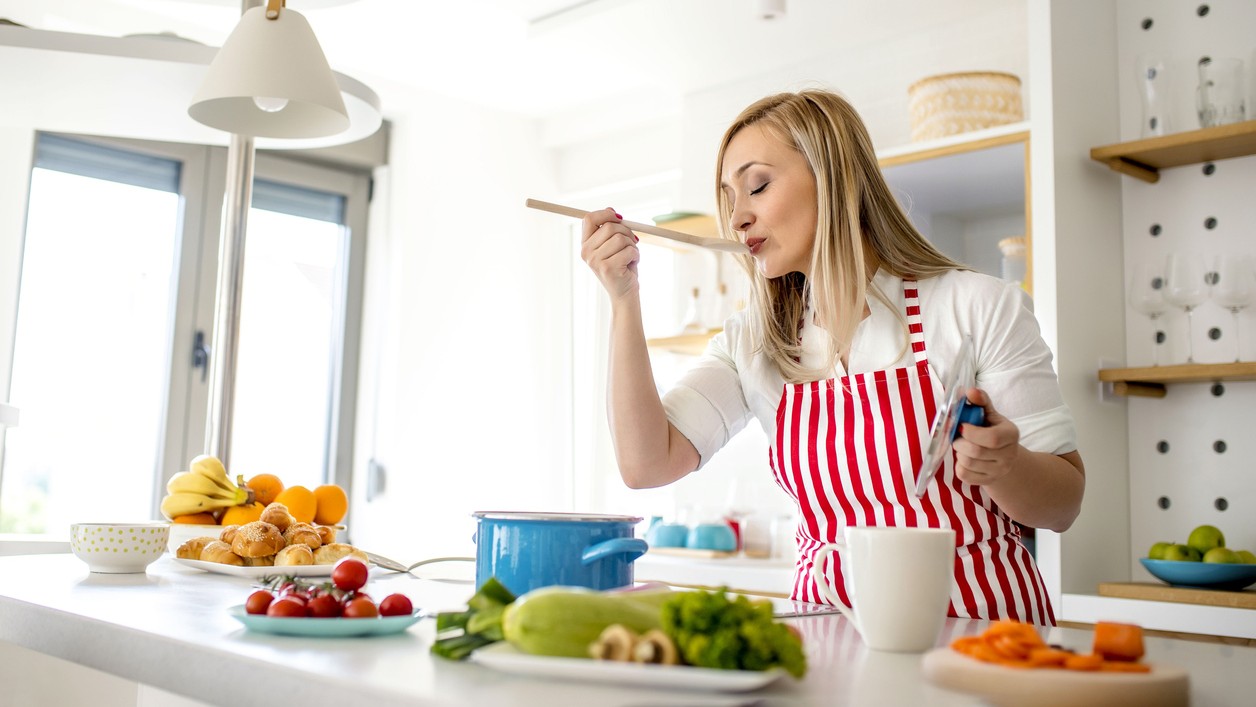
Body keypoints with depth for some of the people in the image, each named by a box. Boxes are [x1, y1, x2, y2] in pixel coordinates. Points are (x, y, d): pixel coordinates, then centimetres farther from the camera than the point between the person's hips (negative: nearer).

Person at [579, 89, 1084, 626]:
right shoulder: (751, 342, 8)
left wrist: (1002, 465, -22)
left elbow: (1064, 506, 0)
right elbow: (646, 463, -5)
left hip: (980, 618, -1)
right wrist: (624, 299, -6)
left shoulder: (980, 308, -3)